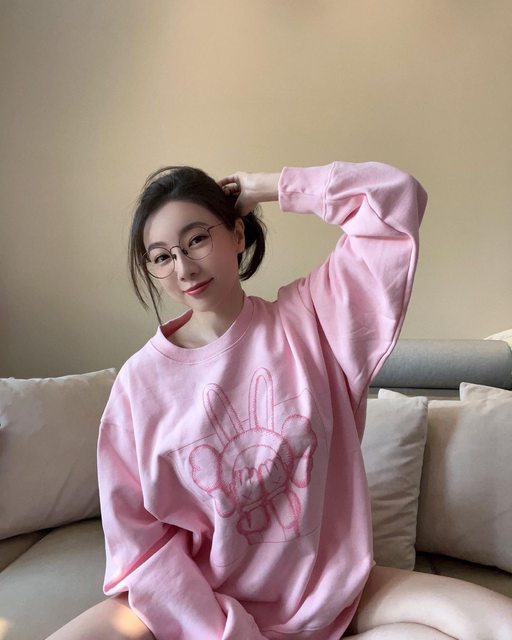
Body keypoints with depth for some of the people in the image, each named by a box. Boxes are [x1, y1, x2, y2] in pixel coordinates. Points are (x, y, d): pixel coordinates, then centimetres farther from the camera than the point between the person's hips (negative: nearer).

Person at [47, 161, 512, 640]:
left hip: (337, 592, 2)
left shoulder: (308, 318, -6)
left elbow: (396, 196, -11)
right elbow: (140, 540, -9)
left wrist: (267, 188, -7)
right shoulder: (140, 380, -10)